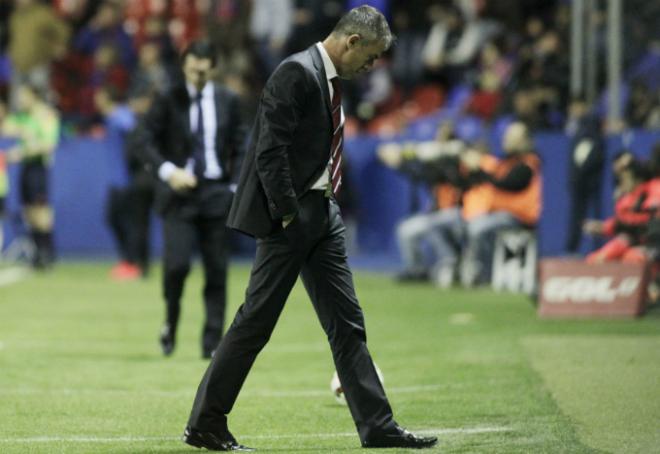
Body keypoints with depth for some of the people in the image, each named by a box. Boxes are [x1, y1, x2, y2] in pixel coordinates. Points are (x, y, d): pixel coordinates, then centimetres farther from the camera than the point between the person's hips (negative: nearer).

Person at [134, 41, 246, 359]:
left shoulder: (228, 102, 6)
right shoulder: (168, 101, -1)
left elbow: (239, 147, 11)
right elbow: (143, 140, -3)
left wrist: (236, 187, -1)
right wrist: (168, 171, -17)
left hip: (216, 192, 2)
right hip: (178, 190, -2)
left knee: (216, 270, 0)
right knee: (176, 263, -15)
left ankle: (212, 342, 6)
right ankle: (171, 322, 10)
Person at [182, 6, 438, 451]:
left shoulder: (329, 78, 14)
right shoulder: (297, 73, -15)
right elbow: (270, 152, -21)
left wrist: (327, 206, 13)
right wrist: (289, 215, -19)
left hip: (321, 214, 9)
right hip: (290, 216, -9)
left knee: (347, 324, 7)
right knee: (256, 321, -4)